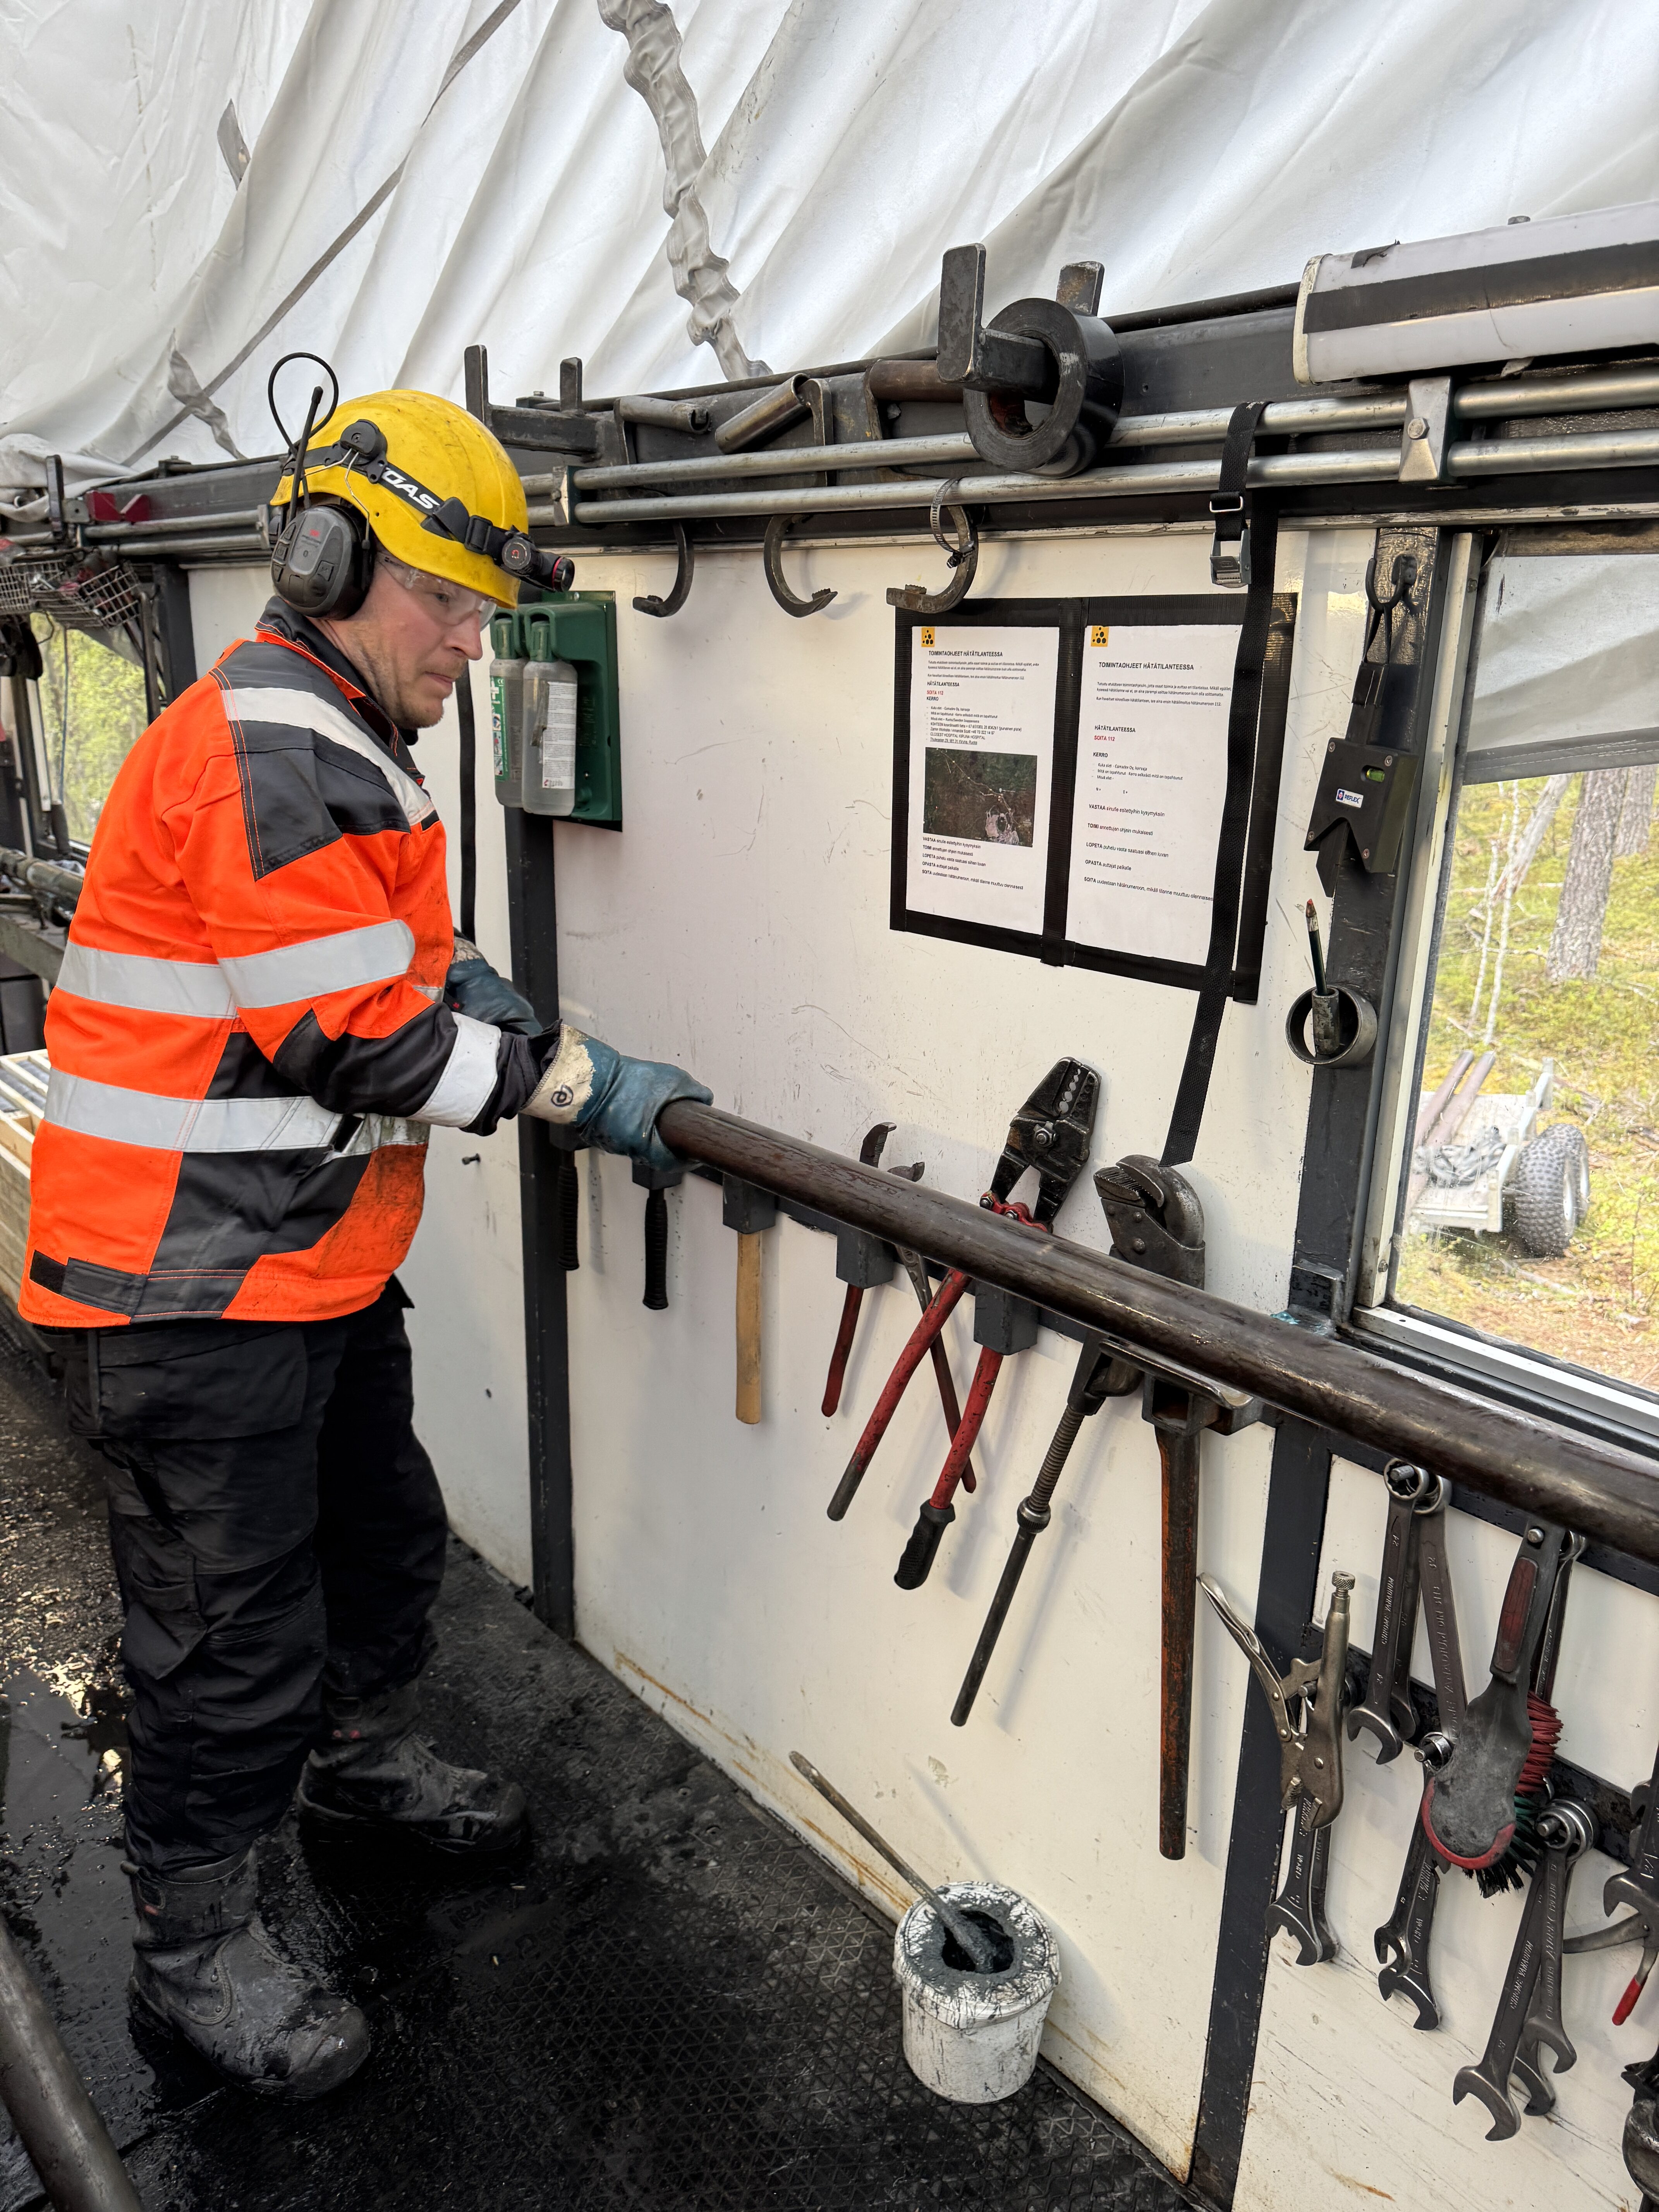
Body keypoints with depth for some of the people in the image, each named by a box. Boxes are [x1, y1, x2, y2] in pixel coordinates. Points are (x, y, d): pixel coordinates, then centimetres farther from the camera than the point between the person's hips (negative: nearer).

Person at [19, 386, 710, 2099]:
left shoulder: (337, 741, 14)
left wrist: (541, 1037, 1)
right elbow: (365, 1039, -24)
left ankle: (363, 1768, 49)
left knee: (383, 1534, 25)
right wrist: (584, 1088, -15)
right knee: (237, 1633, 5)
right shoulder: (271, 754, -21)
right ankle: (192, 1944, 27)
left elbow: (404, 968, 17)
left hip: (318, 1259, 11)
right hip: (195, 1293, -10)